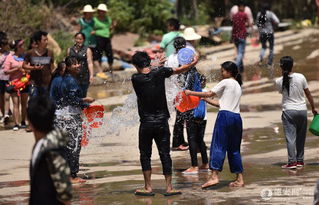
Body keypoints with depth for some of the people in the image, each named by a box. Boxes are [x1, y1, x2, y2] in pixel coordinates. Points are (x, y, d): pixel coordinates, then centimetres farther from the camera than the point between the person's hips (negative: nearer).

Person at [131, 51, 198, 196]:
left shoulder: (136, 79, -8)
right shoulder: (159, 72, -6)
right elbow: (179, 70, 7)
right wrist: (194, 63, 22)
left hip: (146, 123, -1)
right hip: (162, 122, 1)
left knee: (145, 155, 8)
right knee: (165, 154, 5)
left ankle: (148, 188, 6)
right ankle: (169, 187, 5)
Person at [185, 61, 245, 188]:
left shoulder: (226, 82, -1)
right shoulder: (238, 85, 23)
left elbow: (209, 94, -1)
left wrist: (191, 93, 7)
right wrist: (210, 102, 25)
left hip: (225, 116, -8)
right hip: (237, 117, 8)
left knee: (218, 145, -10)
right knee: (234, 149, 11)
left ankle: (214, 176, -20)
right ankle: (240, 179, 9)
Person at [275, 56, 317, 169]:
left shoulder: (279, 81, -8)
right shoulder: (301, 77, -6)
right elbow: (308, 94, 2)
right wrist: (313, 108, 14)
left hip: (288, 111, -2)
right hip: (302, 110, 2)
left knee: (290, 138, -1)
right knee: (301, 137, 13)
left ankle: (292, 162, -7)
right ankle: (300, 160, 19)